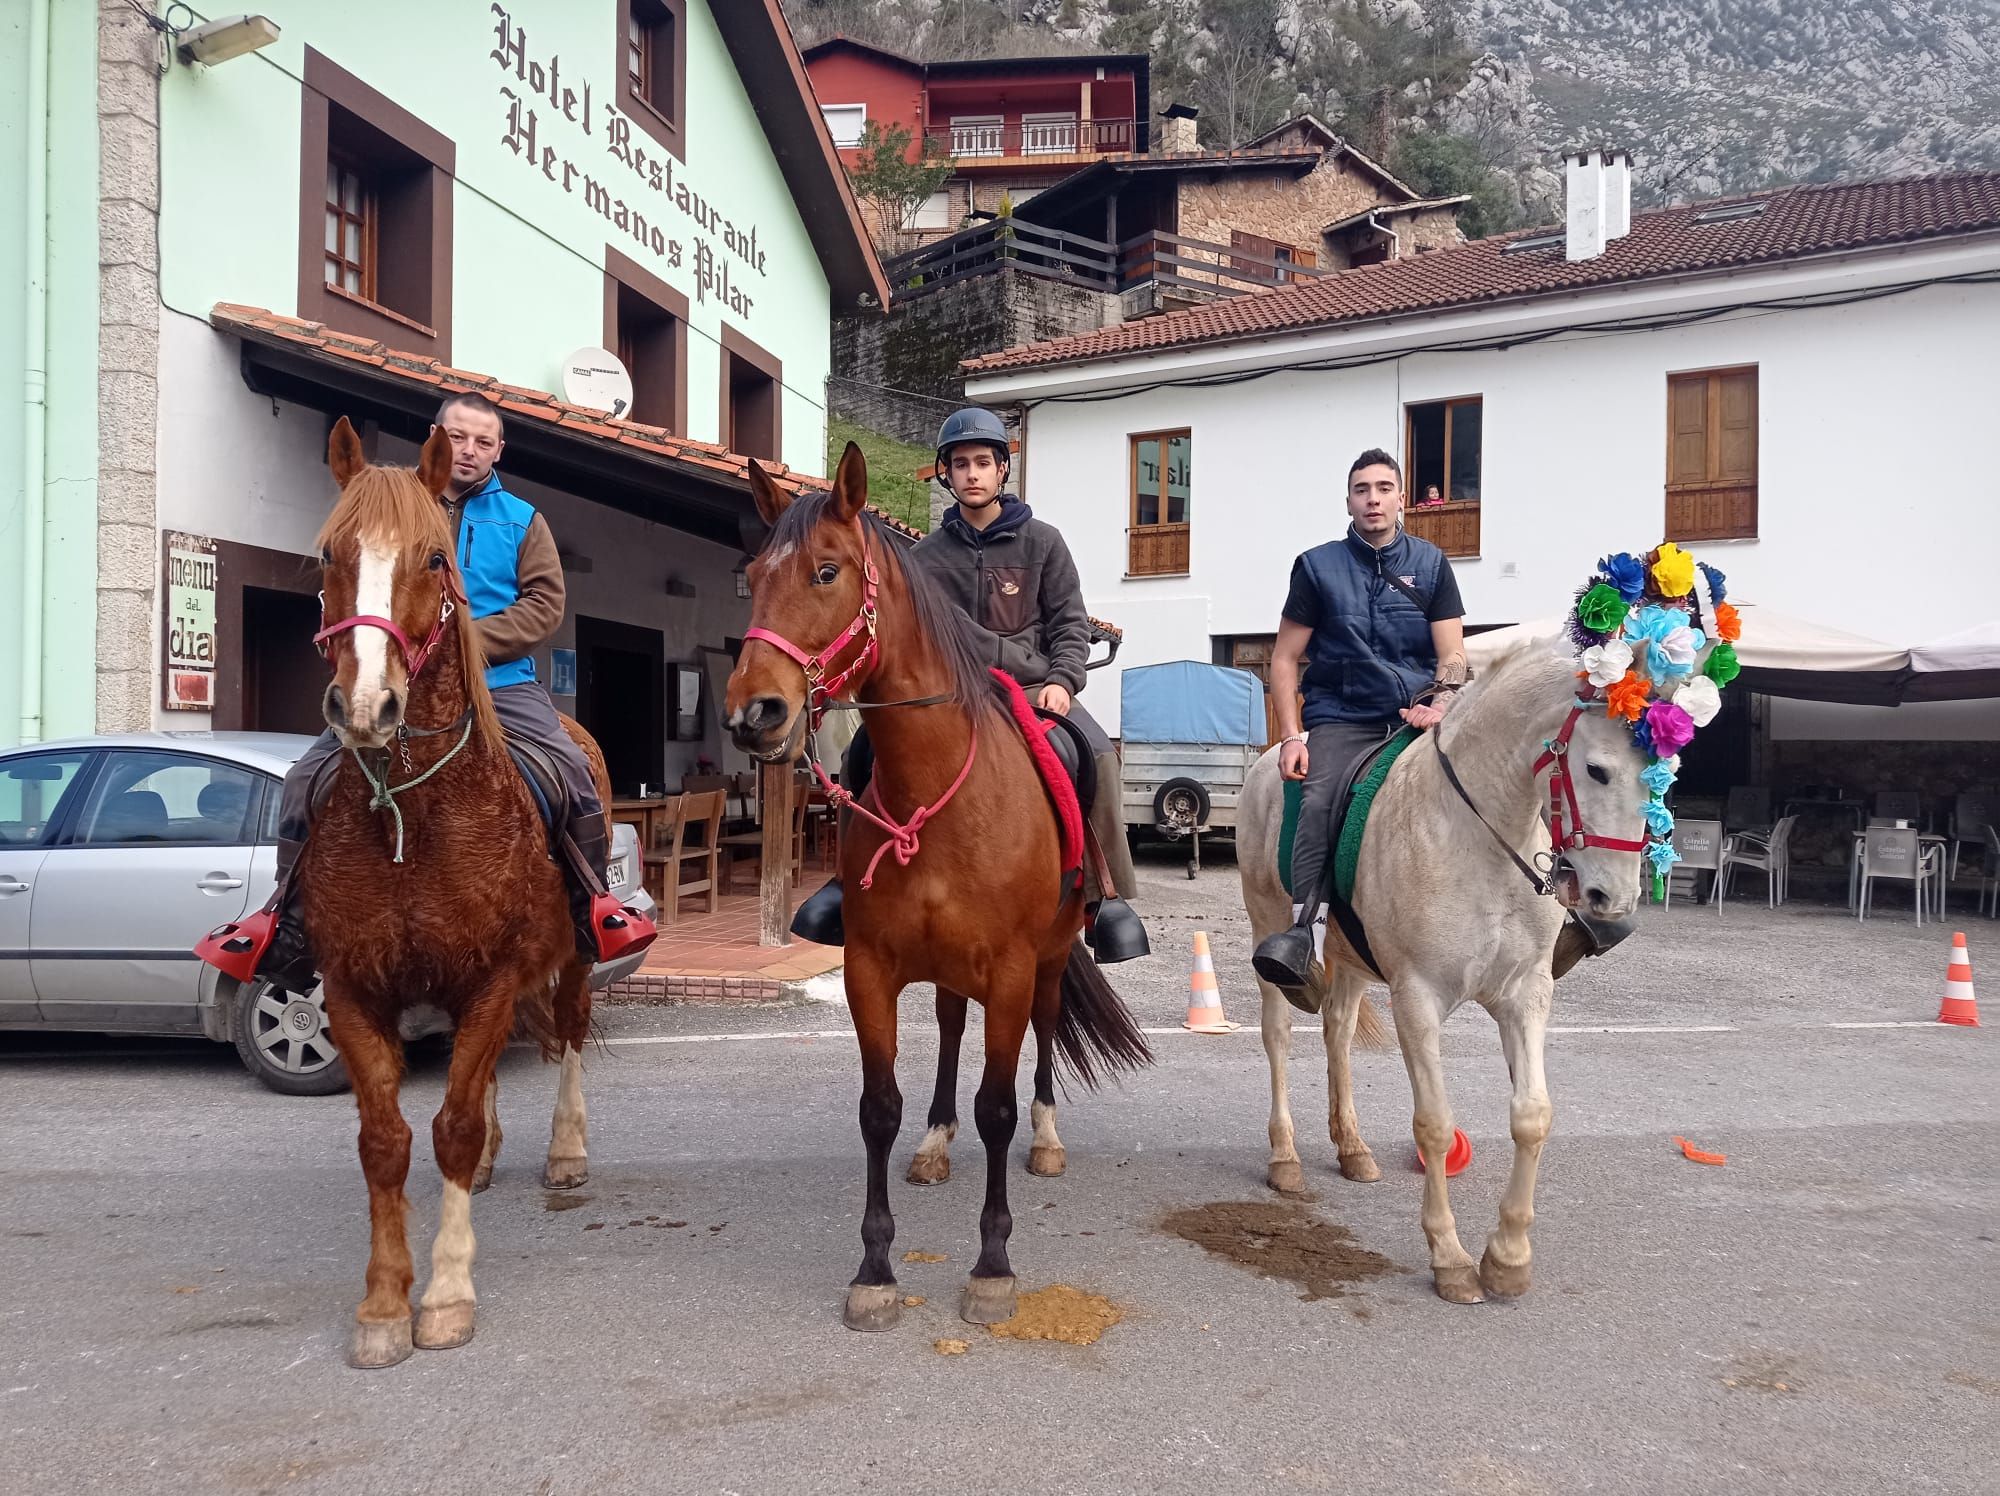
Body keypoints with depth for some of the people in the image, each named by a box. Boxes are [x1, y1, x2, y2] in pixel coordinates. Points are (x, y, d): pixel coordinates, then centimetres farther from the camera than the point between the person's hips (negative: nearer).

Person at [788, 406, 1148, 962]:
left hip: (1032, 688, -2)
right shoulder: (925, 557, 10)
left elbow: (1071, 623, 4)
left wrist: (1061, 681, -12)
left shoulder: (1041, 541, 6)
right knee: (862, 755, -17)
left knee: (1097, 755, -29)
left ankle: (1105, 896, -19)